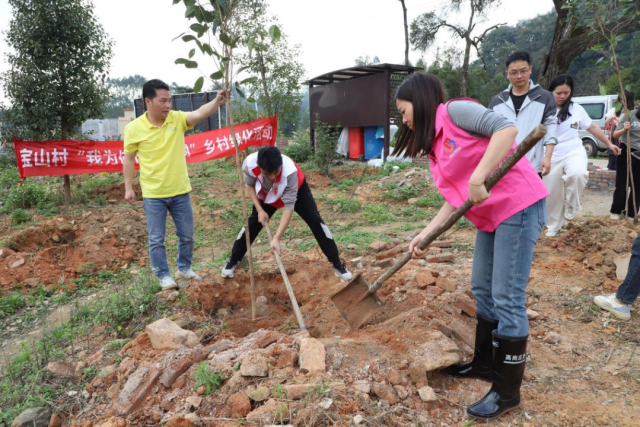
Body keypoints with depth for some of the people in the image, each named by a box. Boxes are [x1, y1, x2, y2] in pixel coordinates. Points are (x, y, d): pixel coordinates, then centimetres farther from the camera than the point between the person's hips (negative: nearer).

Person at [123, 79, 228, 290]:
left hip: (180, 192, 2)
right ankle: (163, 275, 27)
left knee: (187, 235, 15)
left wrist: (217, 102, -43)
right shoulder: (134, 128, -9)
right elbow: (129, 158, 2)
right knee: (156, 239, 8)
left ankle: (184, 268, 36)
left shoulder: (177, 119, -6)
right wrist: (128, 187, 1)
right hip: (153, 195, -2)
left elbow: (199, 114, -25)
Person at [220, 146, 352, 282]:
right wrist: (259, 210, -21)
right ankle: (233, 261, 19)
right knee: (253, 222, 0)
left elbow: (289, 206, -39)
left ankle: (338, 265, -4)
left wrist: (277, 238, -42)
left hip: (296, 189, -2)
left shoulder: (290, 171, -44)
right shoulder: (249, 163, -37)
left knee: (315, 220, -12)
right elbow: (249, 185, -13)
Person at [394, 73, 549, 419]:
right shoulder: (434, 147, 14)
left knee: (506, 298, -6)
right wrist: (425, 234, 3)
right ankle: (485, 362, 33)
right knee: (482, 290, 16)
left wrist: (477, 179, -29)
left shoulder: (453, 111, -10)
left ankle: (508, 391, 8)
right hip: (490, 216, 10)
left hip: (519, 206, -10)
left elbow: (506, 128, -26)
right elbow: (455, 199, 10)